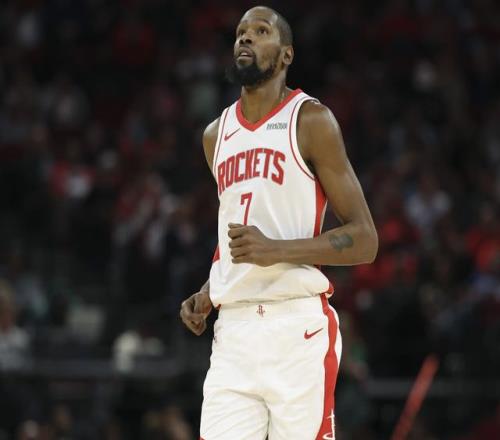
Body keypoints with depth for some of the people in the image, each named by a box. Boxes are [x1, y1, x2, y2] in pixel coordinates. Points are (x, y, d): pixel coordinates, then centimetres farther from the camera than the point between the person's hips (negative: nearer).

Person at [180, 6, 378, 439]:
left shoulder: (310, 121, -2)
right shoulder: (216, 135, 17)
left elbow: (365, 241, -6)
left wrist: (277, 250, -18)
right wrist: (206, 296, 14)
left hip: (298, 327, -5)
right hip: (233, 329, 5)